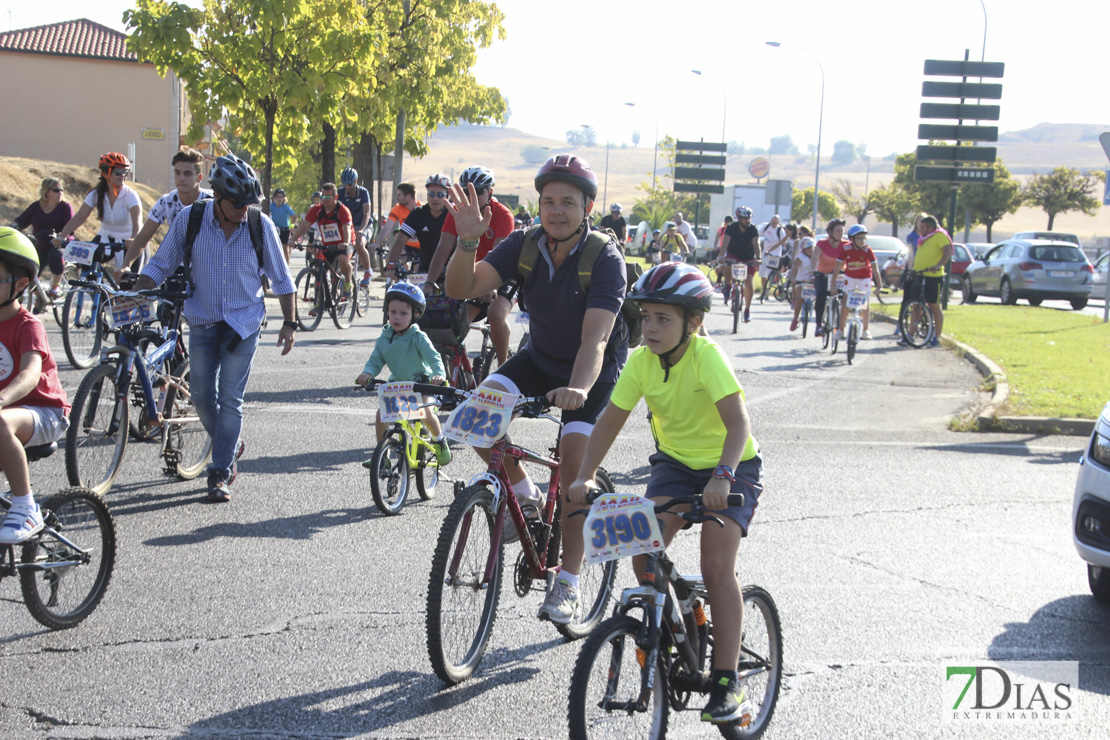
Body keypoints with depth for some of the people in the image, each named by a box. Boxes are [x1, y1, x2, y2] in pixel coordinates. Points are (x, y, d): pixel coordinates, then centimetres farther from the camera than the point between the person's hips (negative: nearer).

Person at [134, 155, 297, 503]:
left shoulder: (261, 225, -8)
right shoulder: (190, 219, -8)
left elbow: (280, 278, 3)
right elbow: (160, 265, 1)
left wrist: (289, 323, 1)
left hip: (244, 323, -2)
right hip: (203, 321, 2)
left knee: (230, 399, -5)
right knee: (202, 396, 4)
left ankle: (220, 474, 3)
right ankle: (231, 446, 31)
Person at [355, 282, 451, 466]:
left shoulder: (418, 338, -15)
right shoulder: (384, 339, -3)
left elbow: (433, 357, -24)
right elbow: (375, 360, -2)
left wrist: (439, 374, -44)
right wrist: (367, 373, -25)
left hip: (421, 383, -4)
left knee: (426, 412, -26)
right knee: (381, 414, -12)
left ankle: (439, 440, 5)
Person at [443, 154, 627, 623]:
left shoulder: (605, 259, -26)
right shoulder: (525, 245, -13)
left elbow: (595, 339, -37)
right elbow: (462, 289, -23)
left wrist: (577, 389, -56)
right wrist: (467, 242, -41)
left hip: (594, 370, -4)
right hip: (540, 357, 4)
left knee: (574, 465, -17)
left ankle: (568, 583, -3)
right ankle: (523, 496, 2)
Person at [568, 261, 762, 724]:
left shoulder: (707, 357, -25)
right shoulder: (642, 361, -10)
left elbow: (738, 422, -34)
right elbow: (611, 420, -8)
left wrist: (722, 476, -49)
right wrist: (584, 477, -20)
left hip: (731, 468, -5)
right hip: (675, 462, 5)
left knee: (717, 565, -18)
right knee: (642, 549, -16)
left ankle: (726, 682, -10)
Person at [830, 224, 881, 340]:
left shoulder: (867, 250, -26)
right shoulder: (845, 249, -24)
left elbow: (875, 269, -24)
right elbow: (837, 268, -20)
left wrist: (879, 286, -28)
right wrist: (833, 285, -23)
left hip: (865, 277, -1)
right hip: (850, 276, 1)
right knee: (846, 301, -4)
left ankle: (866, 330, 9)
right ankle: (840, 330, 1)